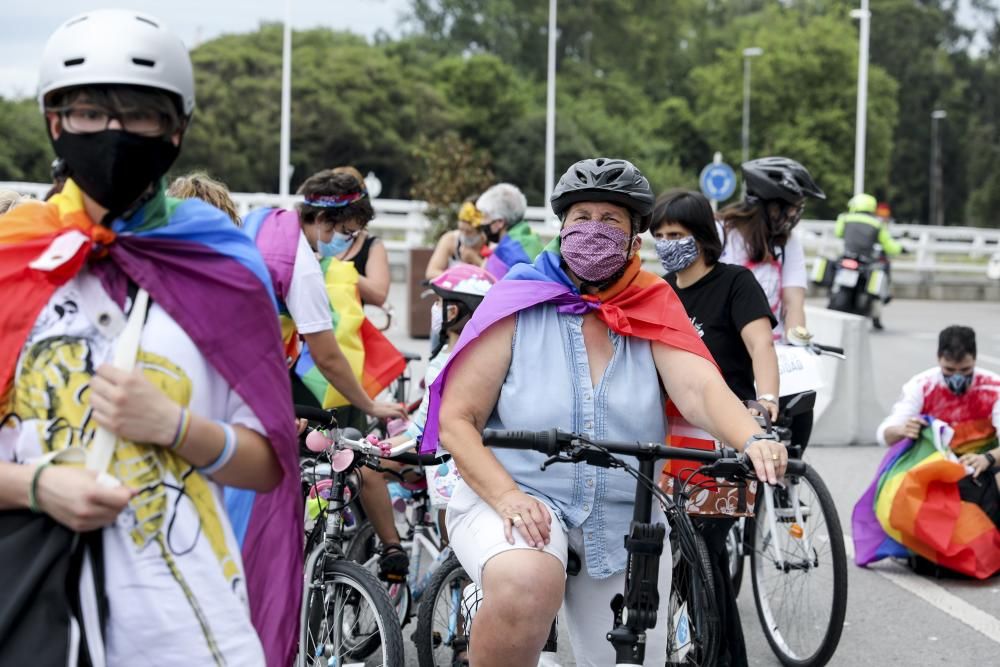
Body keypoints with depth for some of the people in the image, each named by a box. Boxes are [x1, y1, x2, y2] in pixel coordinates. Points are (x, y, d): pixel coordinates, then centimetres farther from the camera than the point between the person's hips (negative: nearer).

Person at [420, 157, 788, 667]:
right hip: (515, 503, -4)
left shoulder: (653, 312, 4)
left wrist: (753, 441, -35)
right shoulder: (516, 305, -3)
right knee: (528, 583, -35)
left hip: (624, 527, 4)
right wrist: (506, 495, -23)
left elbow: (700, 388, -14)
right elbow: (456, 420, -7)